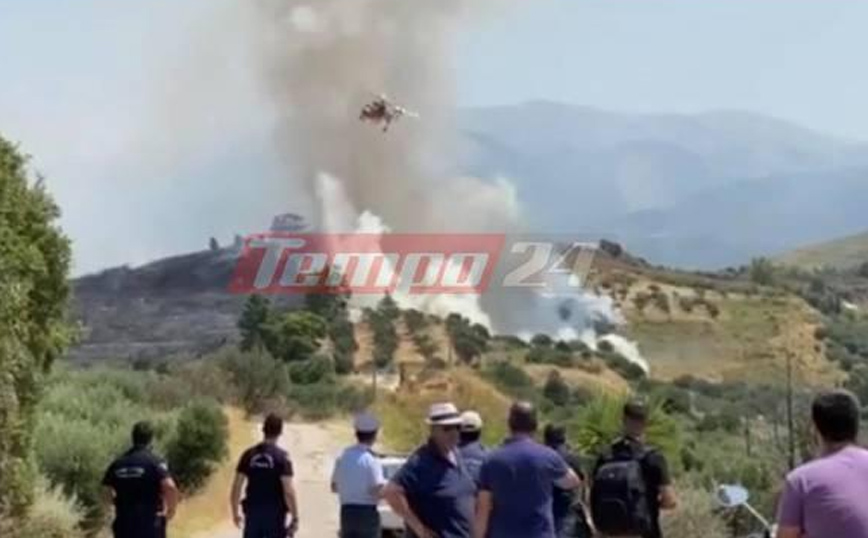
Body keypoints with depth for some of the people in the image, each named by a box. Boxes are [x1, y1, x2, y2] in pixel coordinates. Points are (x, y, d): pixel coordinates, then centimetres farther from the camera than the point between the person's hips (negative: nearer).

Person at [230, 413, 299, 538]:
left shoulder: (249, 454, 1)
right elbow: (288, 491, -15)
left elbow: (236, 487, 1)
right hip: (274, 514, -3)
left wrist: (235, 513, 14)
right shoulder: (282, 456, -10)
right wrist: (295, 518, -8)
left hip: (252, 512, 3)